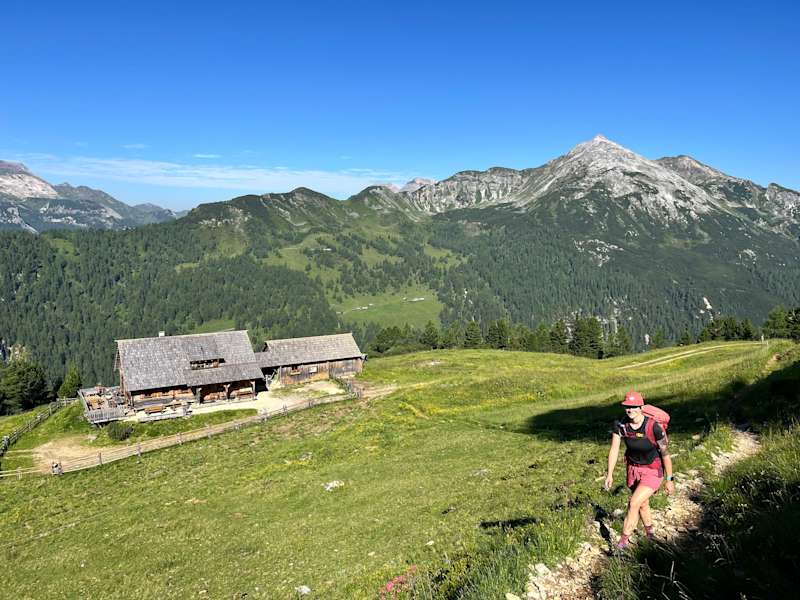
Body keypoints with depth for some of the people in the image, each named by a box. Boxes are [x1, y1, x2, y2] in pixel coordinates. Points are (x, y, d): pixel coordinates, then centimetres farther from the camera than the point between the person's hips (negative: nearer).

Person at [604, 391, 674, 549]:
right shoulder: (620, 424, -16)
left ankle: (623, 543, -2)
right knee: (643, 504, 23)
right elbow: (614, 449, -10)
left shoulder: (653, 427, -28)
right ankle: (650, 535, 48)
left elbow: (665, 454, -18)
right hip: (633, 468, 5)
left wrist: (669, 480, -11)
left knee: (634, 504, -16)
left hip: (653, 472, -5)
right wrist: (610, 474, -12)